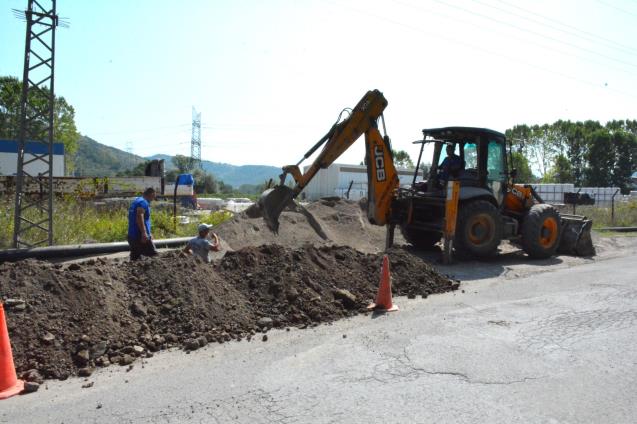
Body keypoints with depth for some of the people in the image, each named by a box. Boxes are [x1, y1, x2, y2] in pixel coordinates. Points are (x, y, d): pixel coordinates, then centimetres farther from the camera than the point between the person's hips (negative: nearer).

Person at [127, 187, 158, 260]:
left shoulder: (136, 201, 23)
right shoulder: (143, 202, -9)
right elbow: (139, 217, -24)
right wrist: (144, 233, -31)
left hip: (131, 235, 10)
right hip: (140, 235, -10)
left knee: (134, 258, 9)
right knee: (153, 256, -9)